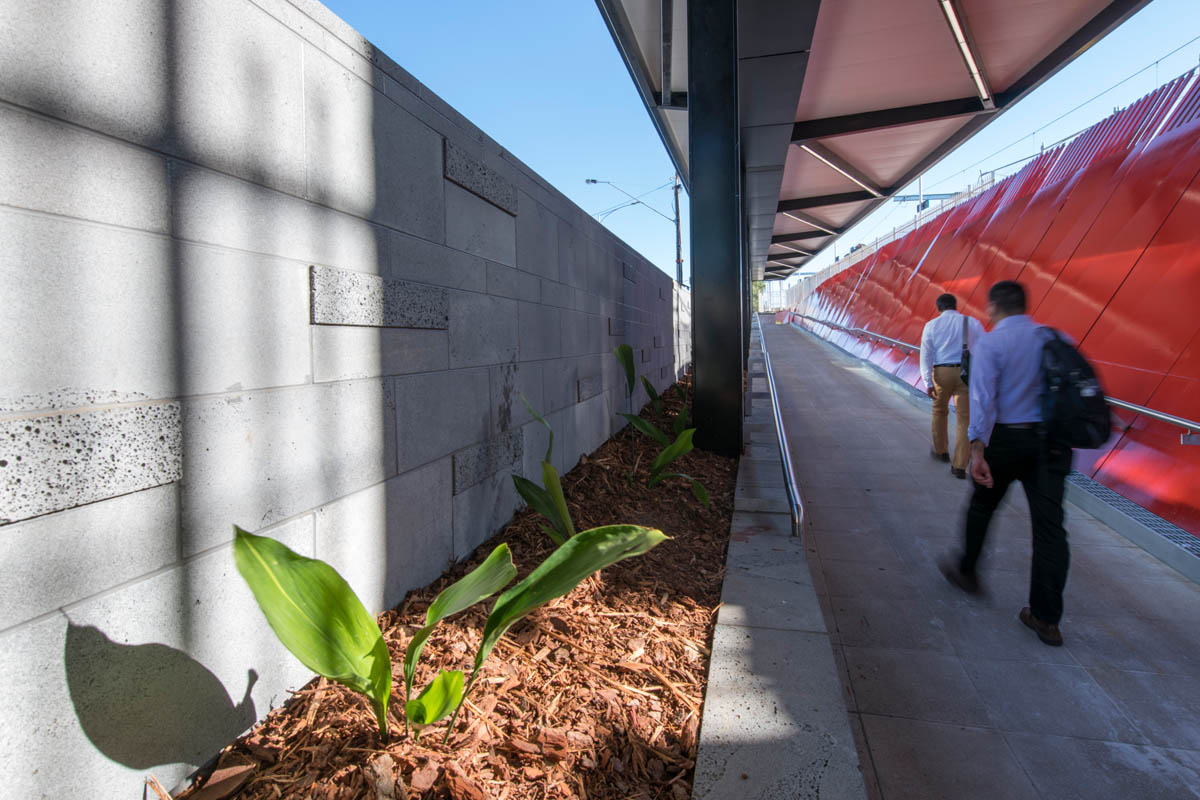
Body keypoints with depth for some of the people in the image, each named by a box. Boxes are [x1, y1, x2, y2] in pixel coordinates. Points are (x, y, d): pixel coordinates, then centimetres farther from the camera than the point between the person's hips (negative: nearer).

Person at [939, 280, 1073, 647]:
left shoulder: (989, 344, -9)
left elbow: (983, 398, -19)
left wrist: (978, 449, -23)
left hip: (1007, 438, -4)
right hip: (1052, 439, 4)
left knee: (982, 505, 19)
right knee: (1049, 524, 5)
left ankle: (967, 571, 38)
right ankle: (1046, 618, 10)